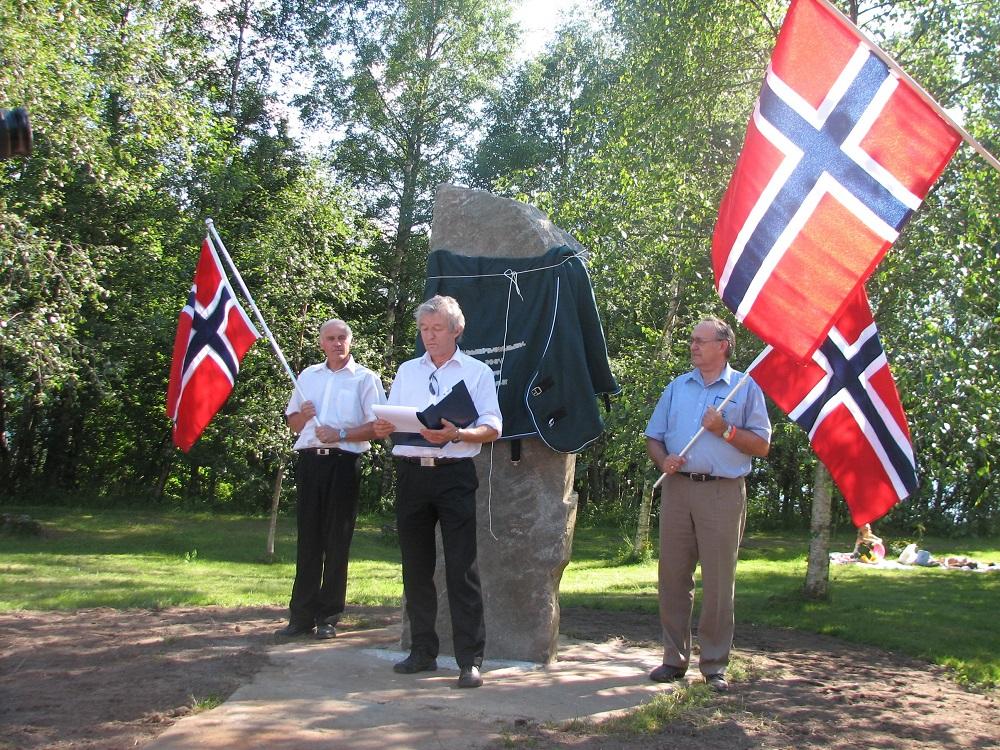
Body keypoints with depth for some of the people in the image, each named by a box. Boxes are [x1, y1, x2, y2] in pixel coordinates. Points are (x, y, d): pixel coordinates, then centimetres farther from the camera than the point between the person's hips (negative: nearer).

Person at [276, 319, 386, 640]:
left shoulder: (365, 379, 3)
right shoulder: (307, 376, 18)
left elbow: (376, 426, -5)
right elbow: (293, 422, 23)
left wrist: (341, 435, -15)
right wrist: (302, 415, 0)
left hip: (343, 463, -4)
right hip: (309, 460, 4)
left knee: (337, 542, -1)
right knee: (307, 540, 5)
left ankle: (329, 617, 6)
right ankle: (302, 616, 10)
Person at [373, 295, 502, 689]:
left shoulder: (477, 372, 6)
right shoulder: (406, 371, 18)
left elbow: (493, 428, -2)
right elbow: (391, 418, 14)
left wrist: (457, 434, -19)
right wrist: (382, 427, -9)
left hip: (455, 475, -4)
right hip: (411, 474, 4)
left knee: (462, 568, -5)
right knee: (416, 567, 9)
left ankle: (469, 660, 0)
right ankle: (422, 652, 20)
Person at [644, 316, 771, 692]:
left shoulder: (745, 389, 6)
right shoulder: (677, 387, 17)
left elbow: (762, 446, 2)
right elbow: (653, 437, 17)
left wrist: (724, 430, -11)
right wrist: (663, 460, -4)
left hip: (723, 492, -4)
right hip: (677, 489, 4)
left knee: (718, 580, -2)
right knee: (673, 575, 4)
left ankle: (715, 664, 7)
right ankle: (674, 658, 14)